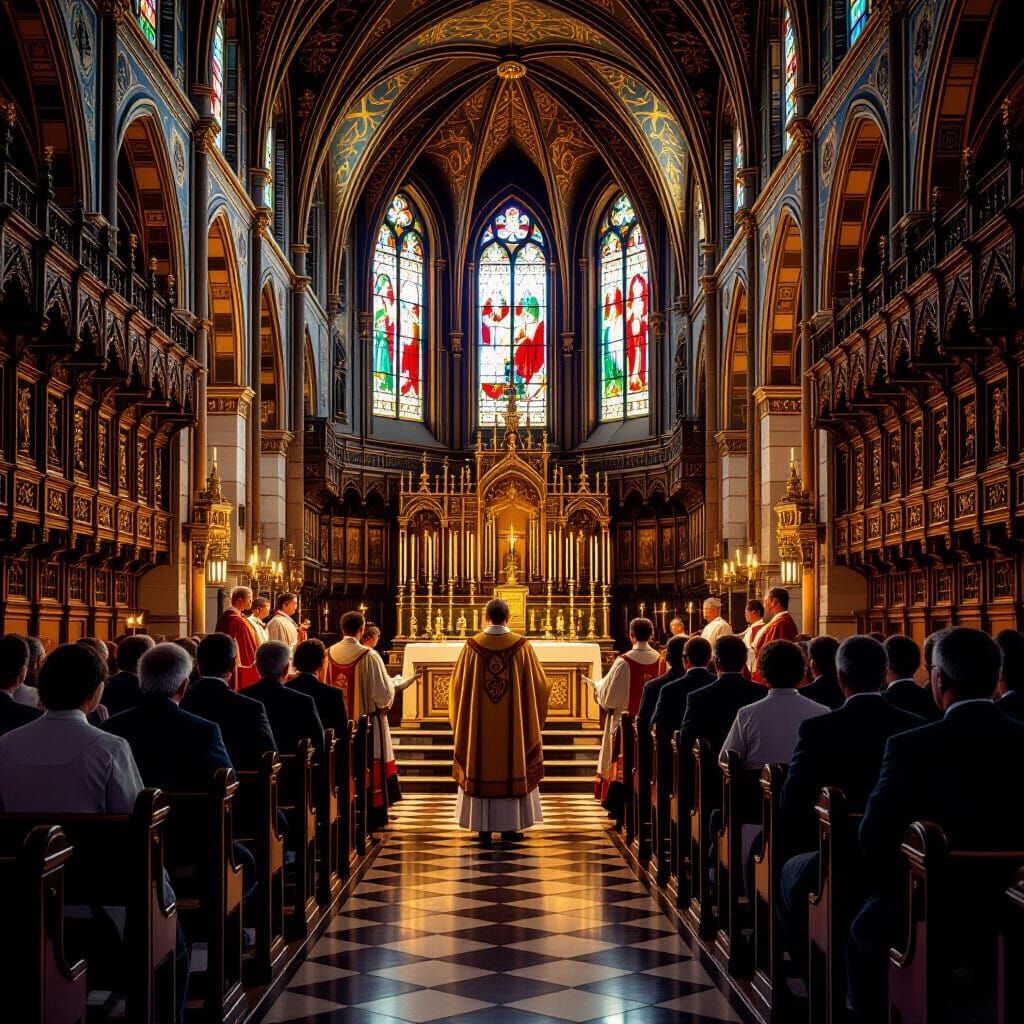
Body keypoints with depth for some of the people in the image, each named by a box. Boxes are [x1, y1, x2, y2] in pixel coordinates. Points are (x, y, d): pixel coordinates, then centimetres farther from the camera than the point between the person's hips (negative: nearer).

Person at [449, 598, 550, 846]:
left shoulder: (472, 646, -4)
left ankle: (483, 828, 8)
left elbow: (458, 685, 2)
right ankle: (509, 828, 8)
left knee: (480, 770, 7)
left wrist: (460, 717, 20)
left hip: (478, 724, 1)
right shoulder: (522, 646, -5)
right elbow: (539, 684, 0)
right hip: (512, 724, -1)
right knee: (512, 768, 7)